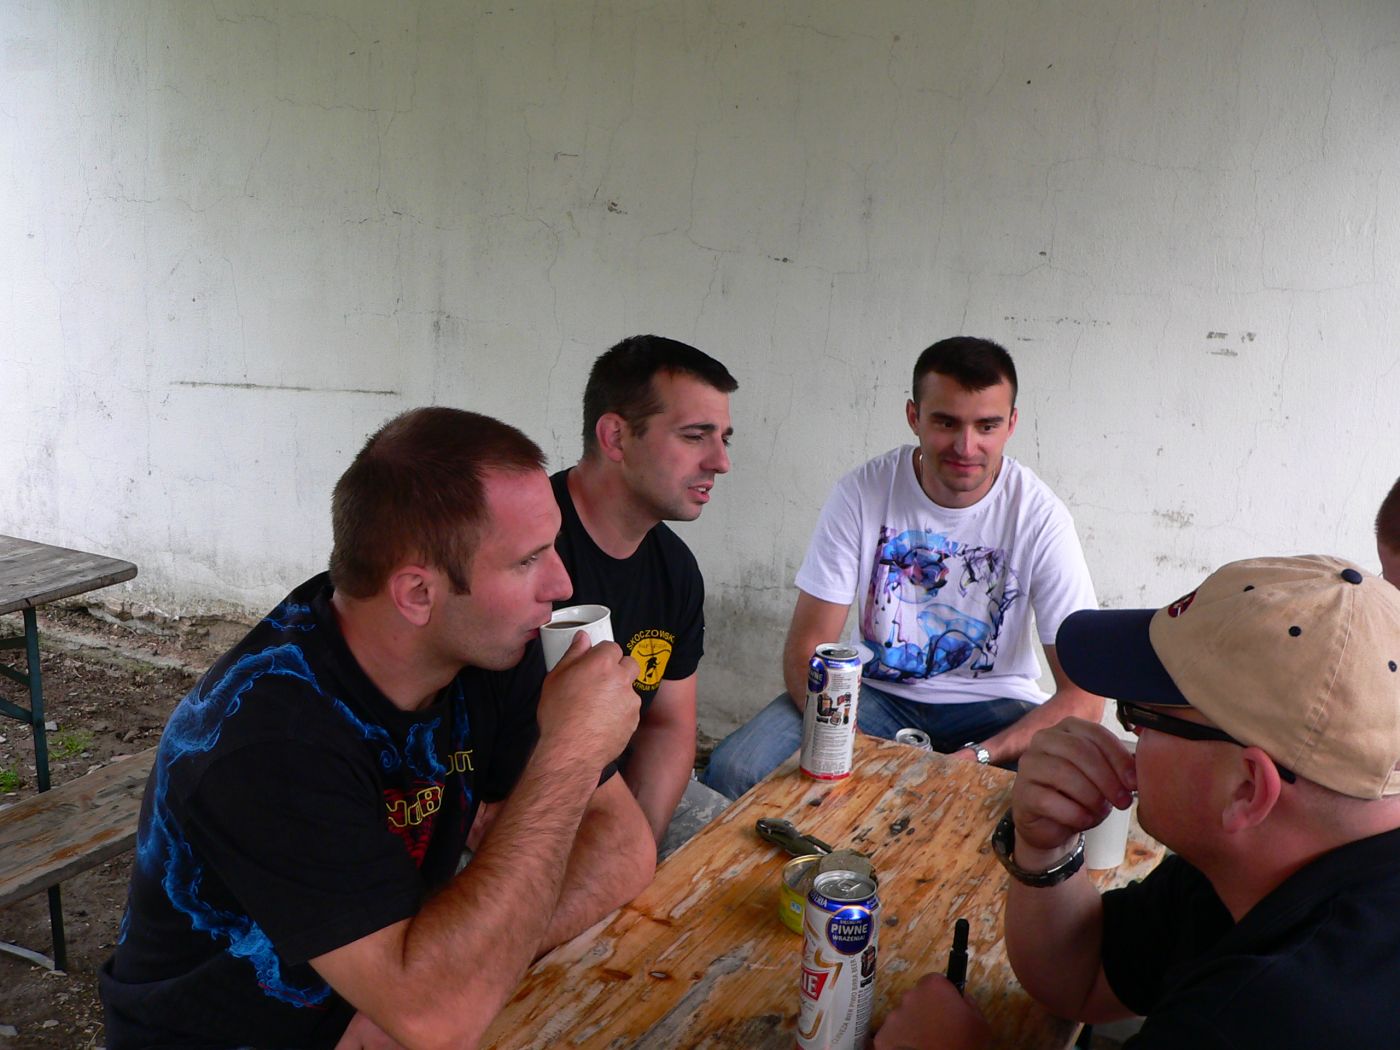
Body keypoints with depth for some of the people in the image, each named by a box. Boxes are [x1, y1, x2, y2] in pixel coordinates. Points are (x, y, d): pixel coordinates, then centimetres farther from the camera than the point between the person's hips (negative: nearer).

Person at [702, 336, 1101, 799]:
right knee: (731, 771, -23)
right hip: (877, 690, 1)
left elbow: (1083, 696, -16)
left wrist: (977, 757, -31)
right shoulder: (862, 492, -12)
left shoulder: (1039, 516, -14)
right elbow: (805, 648, -11)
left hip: (993, 706, 0)